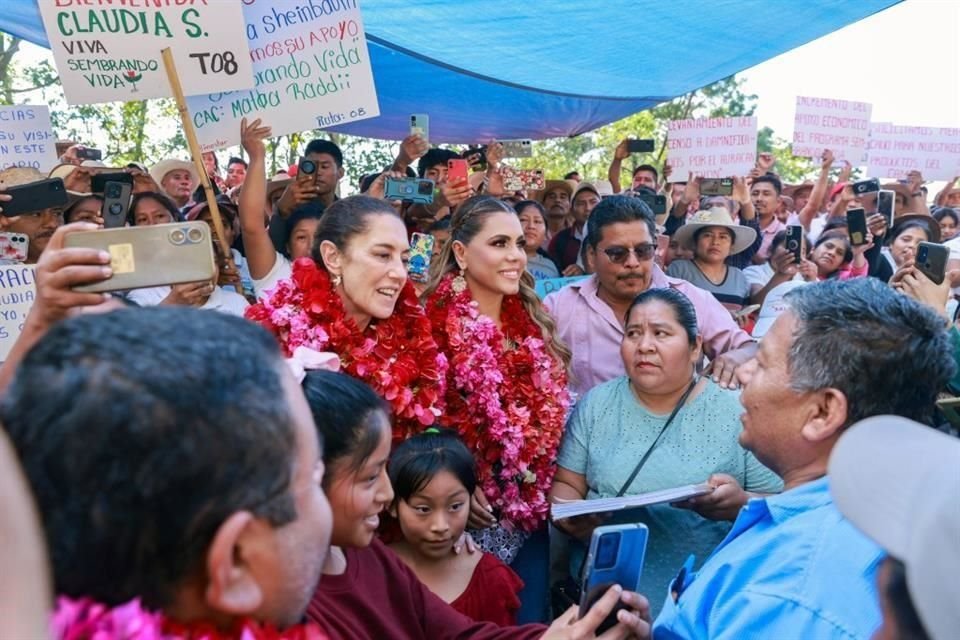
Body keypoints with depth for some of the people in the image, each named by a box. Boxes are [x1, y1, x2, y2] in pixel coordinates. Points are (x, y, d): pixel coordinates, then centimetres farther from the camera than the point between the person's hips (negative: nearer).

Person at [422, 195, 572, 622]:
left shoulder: (533, 322, 8)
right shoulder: (436, 321, -12)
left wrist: (553, 486, 6)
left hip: (531, 513, 6)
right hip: (470, 515, -5)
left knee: (530, 619, 16)